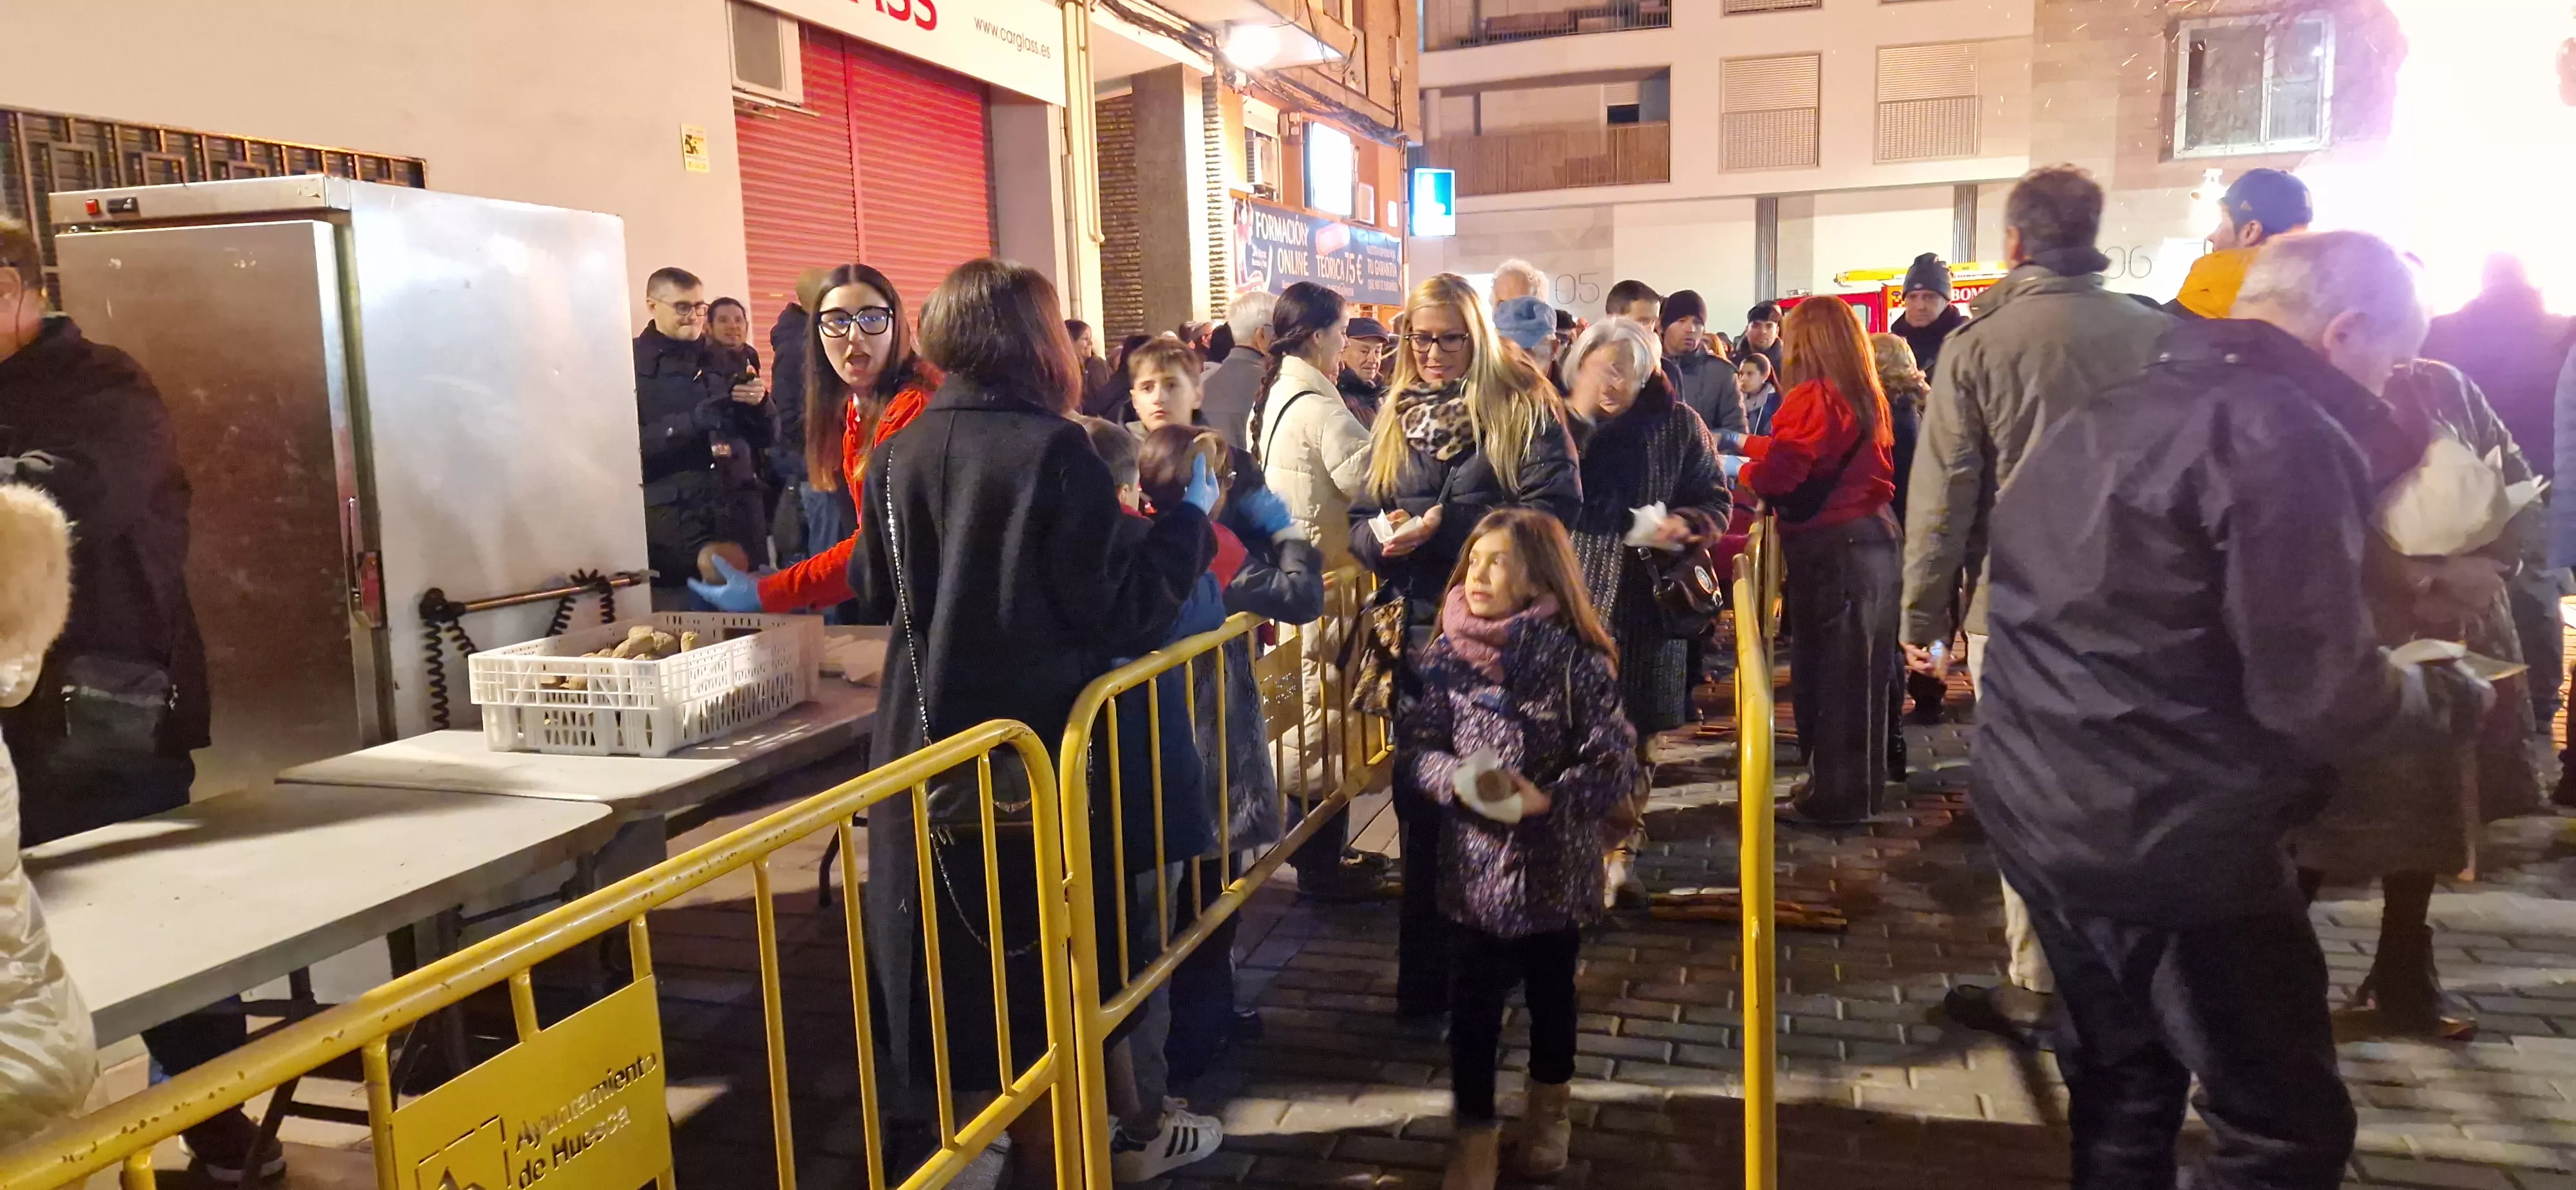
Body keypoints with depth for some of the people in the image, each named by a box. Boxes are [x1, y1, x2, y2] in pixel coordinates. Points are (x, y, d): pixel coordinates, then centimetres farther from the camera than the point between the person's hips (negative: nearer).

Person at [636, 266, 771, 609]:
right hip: (670, 523, -4)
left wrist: (760, 404, -5)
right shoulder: (631, 364, 2)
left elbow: (765, 437, 16)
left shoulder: (724, 361, 17)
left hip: (739, 516, 4)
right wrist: (691, 422, -21)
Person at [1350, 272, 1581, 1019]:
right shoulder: (1397, 416, 13)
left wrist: (1446, 529, -21)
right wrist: (1380, 536, -11)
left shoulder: (1523, 405, -2)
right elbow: (1362, 521, 13)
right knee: (1422, 813, 8)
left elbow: (1554, 508, -13)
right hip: (1418, 630, 4)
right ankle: (1426, 977, 21)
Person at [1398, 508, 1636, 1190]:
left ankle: (1548, 1110, 43)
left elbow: (1617, 763, -13)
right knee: (1475, 1000, 6)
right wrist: (1456, 779, -20)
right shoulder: (1445, 657, -4)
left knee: (1551, 991, 18)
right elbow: (1413, 748, -1)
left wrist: (1548, 799, -24)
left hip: (1555, 865, -1)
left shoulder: (1575, 659, -13)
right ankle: (1475, 1135, 23)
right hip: (1475, 862, 1)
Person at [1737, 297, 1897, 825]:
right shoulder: (1866, 396, 11)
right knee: (1859, 667, 16)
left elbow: (1780, 470, -21)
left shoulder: (1814, 397, -16)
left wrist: (1736, 472, 0)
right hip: (1871, 538, 9)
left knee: (1827, 667, 0)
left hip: (1830, 547, -9)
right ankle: (1860, 783, 27)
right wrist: (1751, 445, 25)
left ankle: (1834, 795, 8)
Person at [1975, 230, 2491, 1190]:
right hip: (2168, 834, -9)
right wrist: (2446, 699, 1)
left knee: (2121, 1078, 22)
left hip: (2038, 801, 9)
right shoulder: (2285, 434, -15)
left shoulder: (2117, 410, 13)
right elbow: (2317, 695, -18)